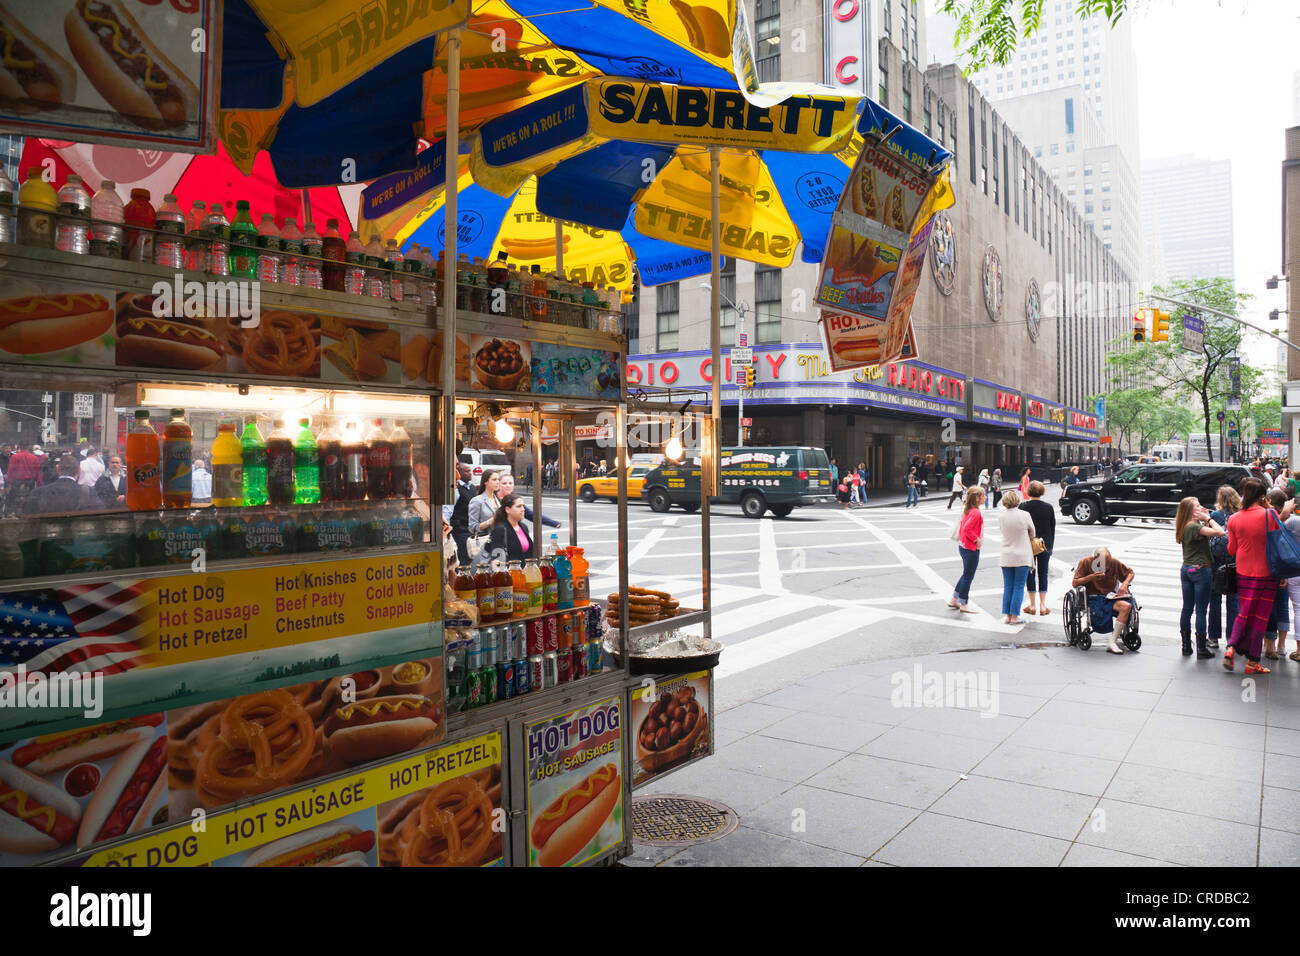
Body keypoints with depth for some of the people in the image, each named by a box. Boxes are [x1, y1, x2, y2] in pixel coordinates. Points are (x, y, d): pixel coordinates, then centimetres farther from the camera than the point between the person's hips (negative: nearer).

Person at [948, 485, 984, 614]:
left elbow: (962, 526, 15)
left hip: (963, 546, 9)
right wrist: (977, 539, -19)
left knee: (966, 574, 20)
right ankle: (964, 605, 10)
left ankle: (954, 600, 27)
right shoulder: (976, 513, -21)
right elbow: (967, 529, -29)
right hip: (972, 549, -9)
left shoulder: (967, 510, 7)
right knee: (968, 576, 1)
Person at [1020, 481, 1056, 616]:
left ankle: (1032, 605, 8)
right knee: (1043, 574, 8)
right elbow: (1053, 528, 6)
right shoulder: (1049, 507, -1)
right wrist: (1050, 546, 15)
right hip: (1045, 545, 2)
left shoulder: (1023, 507, -8)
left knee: (1030, 574, 6)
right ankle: (1042, 606, 7)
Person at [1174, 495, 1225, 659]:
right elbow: (1220, 532, -26)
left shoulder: (1184, 527, 8)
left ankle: (1186, 646, 19)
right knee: (1201, 610, -1)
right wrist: (1208, 518, -13)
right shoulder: (1194, 526, -18)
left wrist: (1205, 519, 6)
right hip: (1200, 570, -8)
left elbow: (1204, 533, 15)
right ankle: (1201, 649, 4)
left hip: (1186, 570, 8)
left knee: (1187, 609, 12)